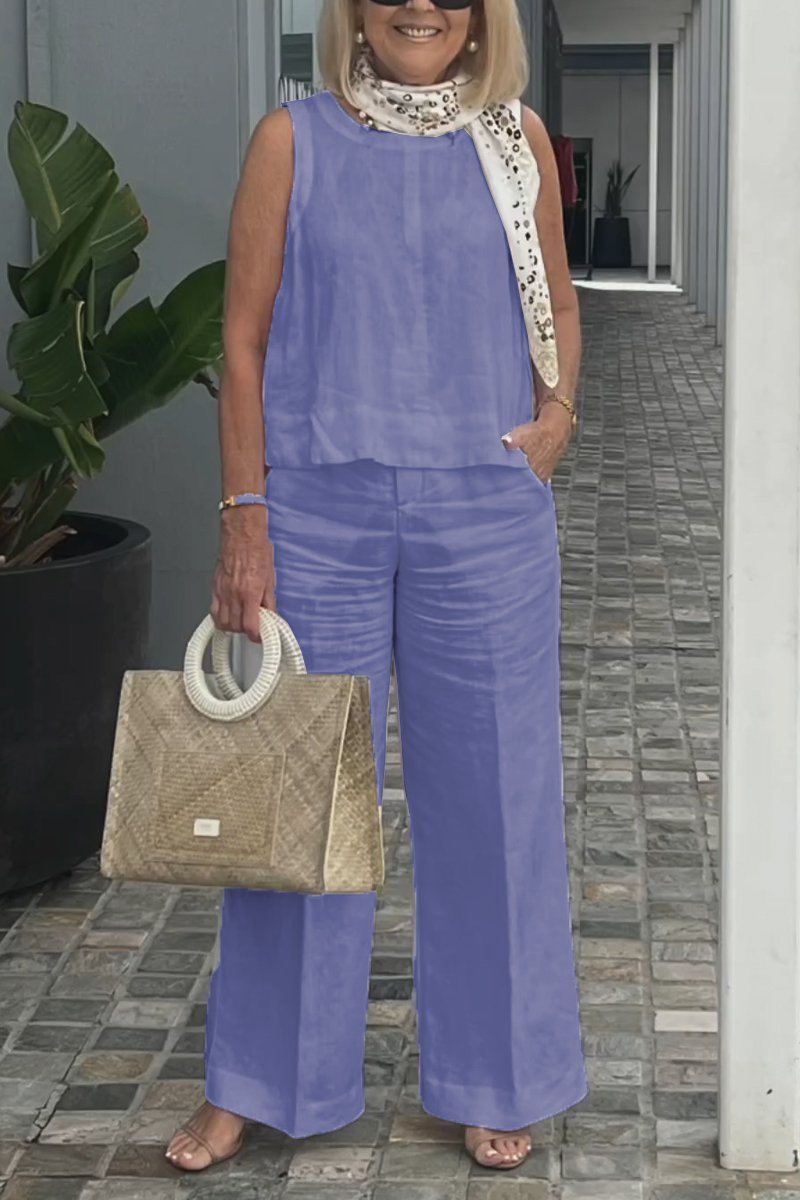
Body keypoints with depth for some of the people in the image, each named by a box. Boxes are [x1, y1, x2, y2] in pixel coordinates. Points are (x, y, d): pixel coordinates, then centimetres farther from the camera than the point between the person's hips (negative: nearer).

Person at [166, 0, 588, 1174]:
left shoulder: (516, 140, 5)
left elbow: (557, 300, 18)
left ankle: (493, 1079, 24)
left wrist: (559, 407, -1)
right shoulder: (293, 139, 0)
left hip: (484, 508, 2)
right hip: (319, 504, -1)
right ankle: (255, 1081, 21)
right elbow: (246, 337, -1)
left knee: (489, 789, 7)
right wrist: (245, 520, -6)